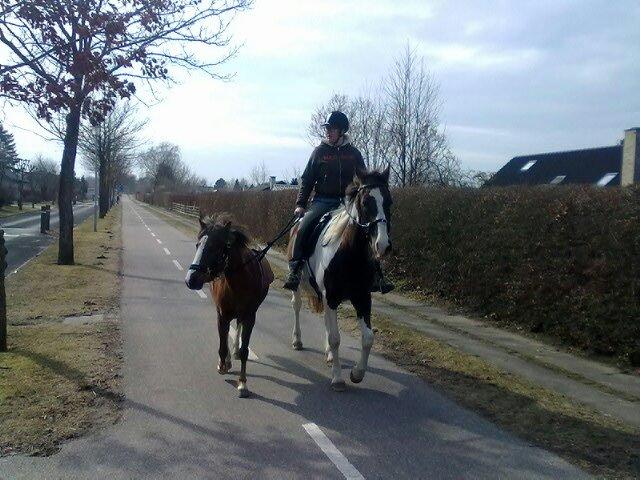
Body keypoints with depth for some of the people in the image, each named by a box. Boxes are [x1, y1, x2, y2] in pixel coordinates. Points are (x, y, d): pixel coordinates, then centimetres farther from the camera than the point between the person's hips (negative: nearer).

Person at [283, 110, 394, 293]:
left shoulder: (353, 153, 9)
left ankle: (376, 276, -2)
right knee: (303, 227, -27)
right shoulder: (319, 151, 6)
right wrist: (300, 204, -3)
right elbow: (307, 180, 7)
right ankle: (295, 270, -21)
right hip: (322, 202, -1)